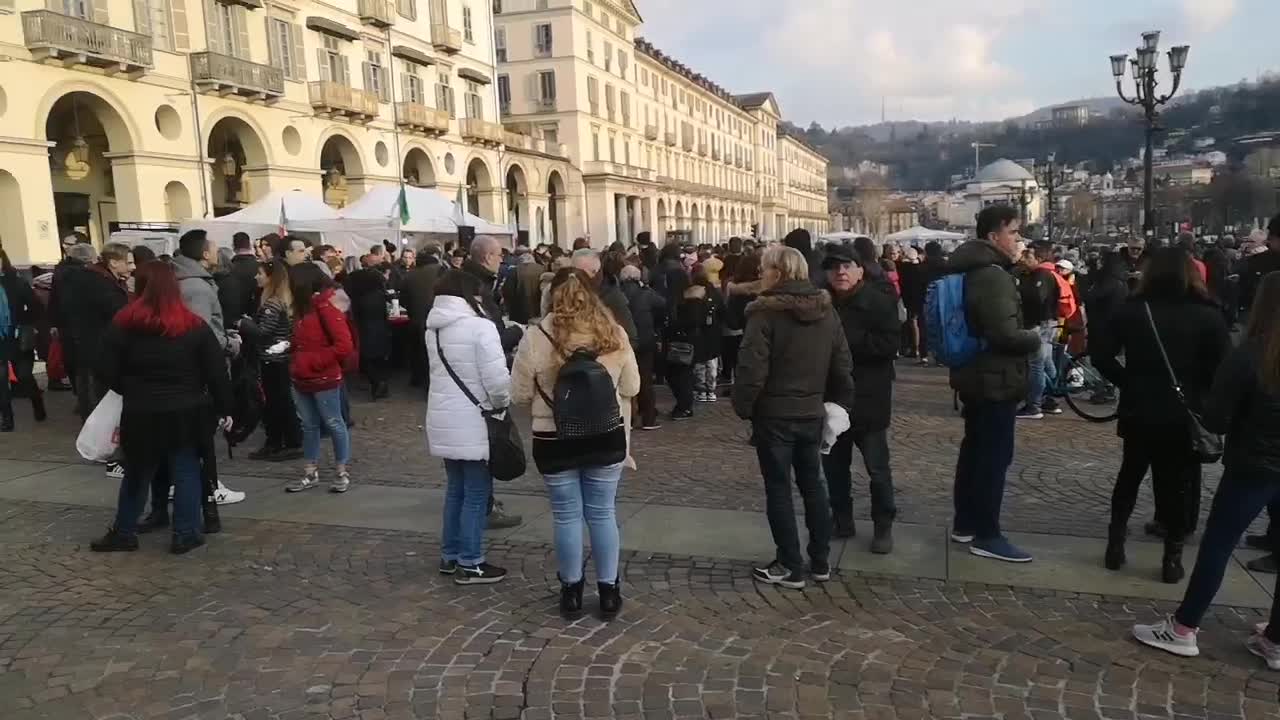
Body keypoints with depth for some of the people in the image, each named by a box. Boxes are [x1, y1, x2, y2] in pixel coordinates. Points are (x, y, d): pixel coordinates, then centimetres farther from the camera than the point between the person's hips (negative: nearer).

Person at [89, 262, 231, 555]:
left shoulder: (121, 325, -4)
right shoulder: (195, 326, -6)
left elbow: (106, 372, -2)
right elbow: (217, 372, -6)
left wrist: (133, 391, 16)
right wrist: (224, 409, 3)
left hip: (140, 415, 1)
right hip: (186, 414, -1)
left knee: (137, 473, 16)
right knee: (186, 472, 8)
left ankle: (123, 532, 26)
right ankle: (185, 534, 11)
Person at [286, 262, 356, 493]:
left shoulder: (325, 306, -15)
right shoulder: (302, 307, 9)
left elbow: (344, 346, -22)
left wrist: (312, 361, -18)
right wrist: (295, 360, 4)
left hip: (324, 379, -8)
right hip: (301, 379, 8)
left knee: (333, 424, 3)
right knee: (308, 425, 13)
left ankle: (343, 472, 15)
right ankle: (311, 473, 22)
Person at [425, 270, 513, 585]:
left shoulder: (434, 329, 10)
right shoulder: (480, 326, -16)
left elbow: (442, 371, 11)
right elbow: (496, 378, -20)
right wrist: (502, 403, 0)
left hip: (443, 420, 8)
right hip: (473, 423, -8)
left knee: (456, 489, 18)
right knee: (476, 494, 2)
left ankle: (450, 556, 27)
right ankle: (470, 564, 9)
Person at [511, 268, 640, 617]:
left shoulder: (536, 339, -14)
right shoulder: (614, 334, -8)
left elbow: (519, 395, -4)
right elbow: (631, 388, 3)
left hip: (555, 442, -2)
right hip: (606, 439, 2)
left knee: (567, 516, 12)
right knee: (602, 513, 14)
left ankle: (572, 590, 25)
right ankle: (608, 590, 23)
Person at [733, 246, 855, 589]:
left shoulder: (766, 313, -16)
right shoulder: (826, 310, 5)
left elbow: (752, 369, -20)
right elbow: (842, 365, 9)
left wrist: (743, 407, -8)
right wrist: (838, 403, 17)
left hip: (774, 415, -6)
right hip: (812, 413, 6)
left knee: (779, 489, 4)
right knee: (812, 483, 17)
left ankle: (790, 567, 11)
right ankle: (821, 560, 25)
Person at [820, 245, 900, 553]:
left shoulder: (878, 301, -10)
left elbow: (891, 343, -20)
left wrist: (847, 340, -23)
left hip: (868, 400, -5)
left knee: (877, 467, 3)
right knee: (834, 465, 14)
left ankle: (884, 526, 18)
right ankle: (842, 520, 28)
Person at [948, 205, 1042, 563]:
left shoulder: (975, 270, 11)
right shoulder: (993, 276, -21)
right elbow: (1005, 334, -28)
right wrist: (1036, 338, -10)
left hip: (976, 376, 11)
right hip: (995, 379, -11)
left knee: (975, 449, 17)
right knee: (995, 455, -4)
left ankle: (964, 523, 27)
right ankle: (985, 535, 3)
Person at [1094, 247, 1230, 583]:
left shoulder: (1131, 310, -2)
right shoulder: (1207, 315, -6)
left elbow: (1101, 356, -8)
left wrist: (1129, 382, 4)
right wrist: (1199, 394, 6)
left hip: (1139, 412, 1)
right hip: (1186, 416, -1)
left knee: (1130, 475, 18)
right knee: (1179, 483, 10)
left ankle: (1116, 542, 18)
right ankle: (1172, 556, 13)